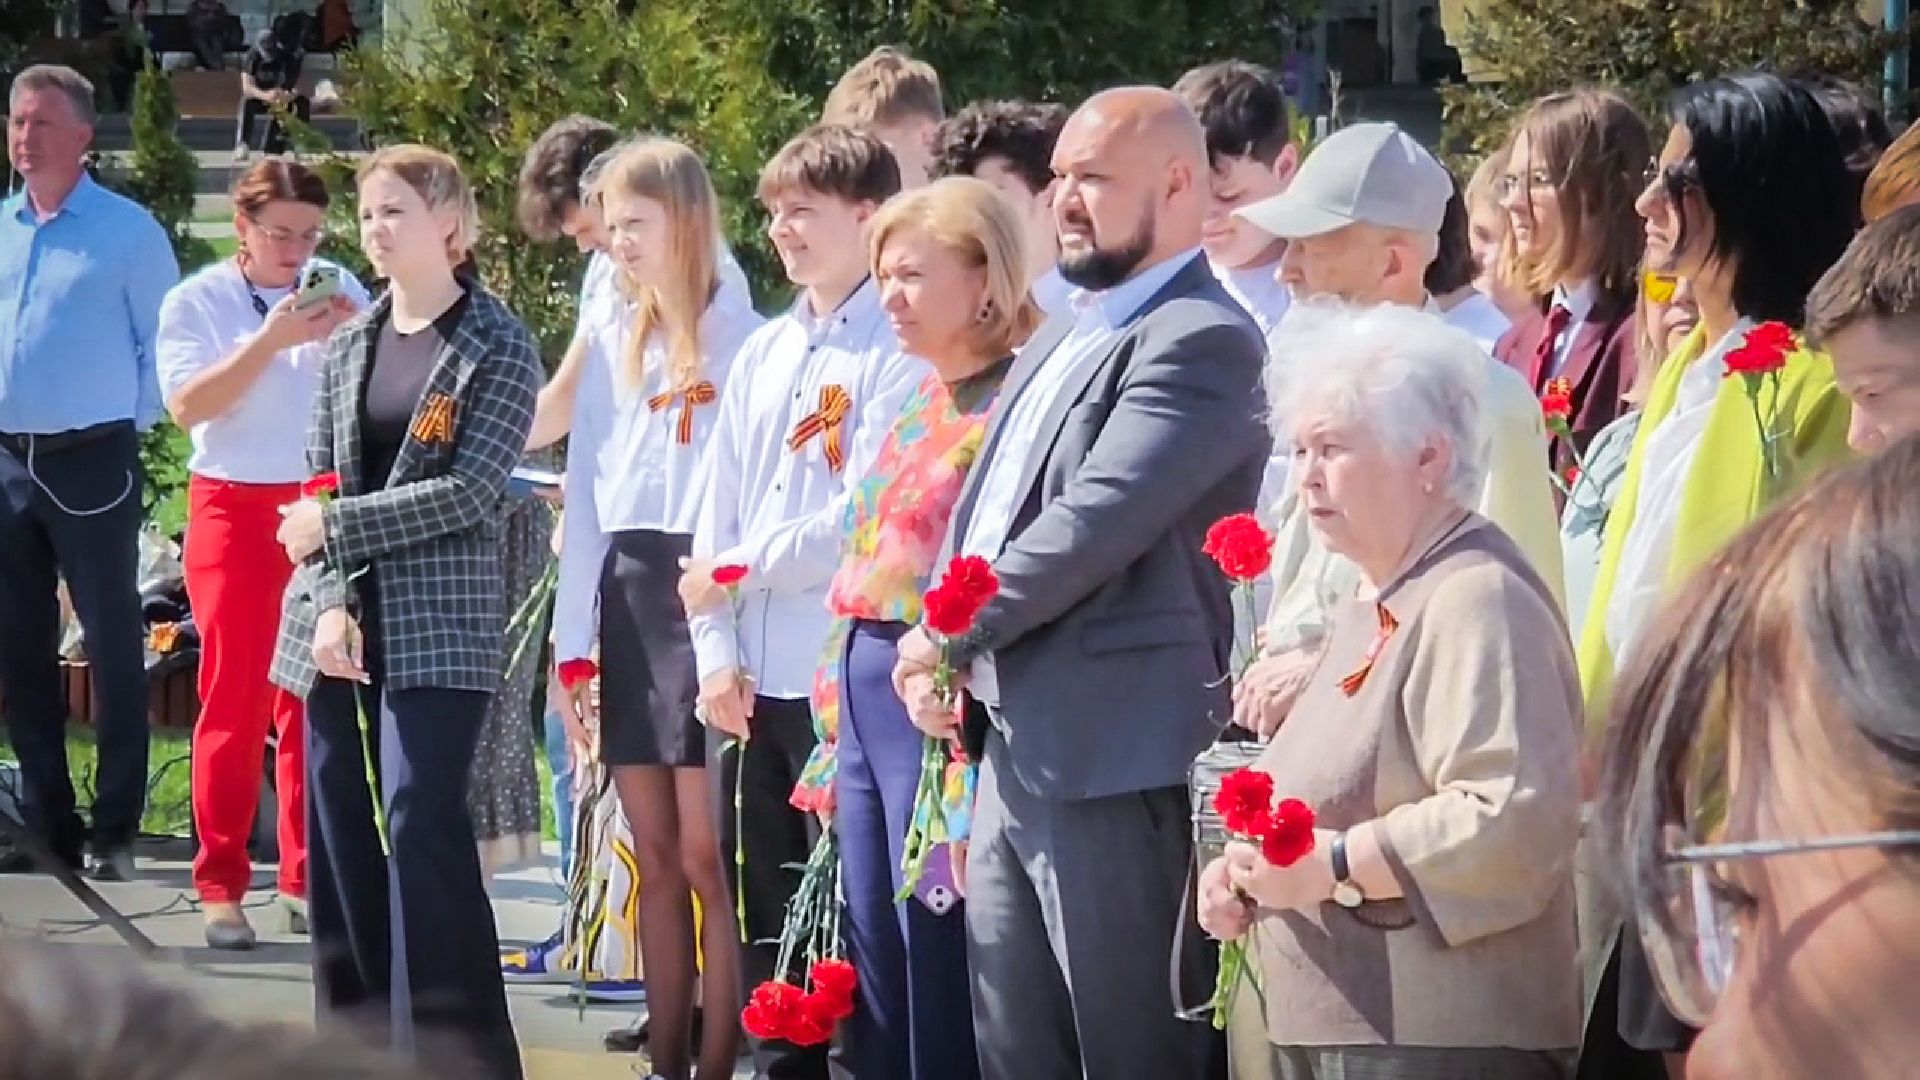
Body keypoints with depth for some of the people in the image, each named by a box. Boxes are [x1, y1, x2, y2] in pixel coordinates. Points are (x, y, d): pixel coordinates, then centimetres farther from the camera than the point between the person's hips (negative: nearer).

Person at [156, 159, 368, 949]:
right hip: (236, 508, -3)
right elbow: (188, 404, -14)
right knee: (233, 697, -3)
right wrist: (271, 340, -23)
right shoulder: (198, 302, -1)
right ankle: (220, 885, 1)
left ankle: (306, 874, 12)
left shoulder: (339, 291, 8)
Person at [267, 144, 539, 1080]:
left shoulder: (498, 349, -4)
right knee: (339, 825, 6)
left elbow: (469, 491, -12)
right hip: (339, 622, 6)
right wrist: (330, 603, -5)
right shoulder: (348, 345, 13)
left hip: (438, 625, -6)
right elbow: (318, 484, 9)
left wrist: (337, 527, -11)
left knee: (420, 820, -13)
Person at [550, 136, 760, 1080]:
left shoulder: (739, 338, -6)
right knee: (654, 856, 9)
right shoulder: (609, 340, 15)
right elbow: (585, 491, 16)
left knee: (706, 857, -6)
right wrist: (572, 640, 12)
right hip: (622, 592, 6)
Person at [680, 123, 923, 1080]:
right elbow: (717, 515, 13)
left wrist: (739, 571, -6)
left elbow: (866, 516, -15)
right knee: (763, 907, 11)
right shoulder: (762, 356, 15)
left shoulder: (896, 355, -8)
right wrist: (717, 655, 3)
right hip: (752, 681, 7)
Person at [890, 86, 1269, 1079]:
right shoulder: (1065, 337, 18)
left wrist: (947, 634, -10)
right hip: (1013, 754, 9)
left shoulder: (1200, 343, -12)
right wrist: (940, 648, 3)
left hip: (1115, 762, -9)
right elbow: (984, 509, 21)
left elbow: (1095, 523, -21)